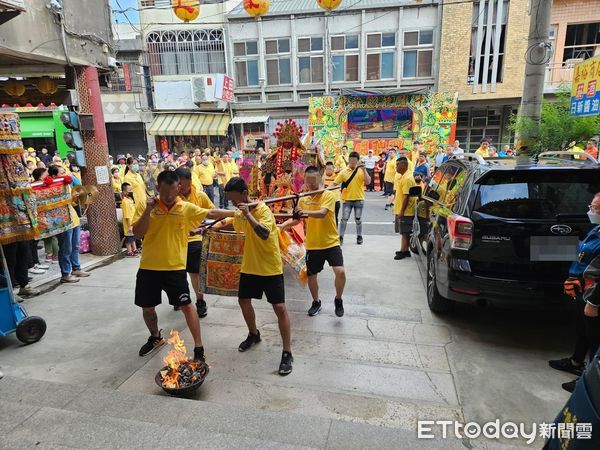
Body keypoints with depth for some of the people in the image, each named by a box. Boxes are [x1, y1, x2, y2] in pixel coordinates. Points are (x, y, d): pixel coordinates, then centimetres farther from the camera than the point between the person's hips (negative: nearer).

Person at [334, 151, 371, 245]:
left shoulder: (361, 170, 0)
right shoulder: (344, 172, -2)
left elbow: (368, 182, -13)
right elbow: (335, 183, -2)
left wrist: (364, 169, -19)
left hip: (359, 199, 1)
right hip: (347, 199, 0)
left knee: (358, 219, 11)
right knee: (344, 219, -1)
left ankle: (359, 237, 24)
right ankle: (340, 237, 7)